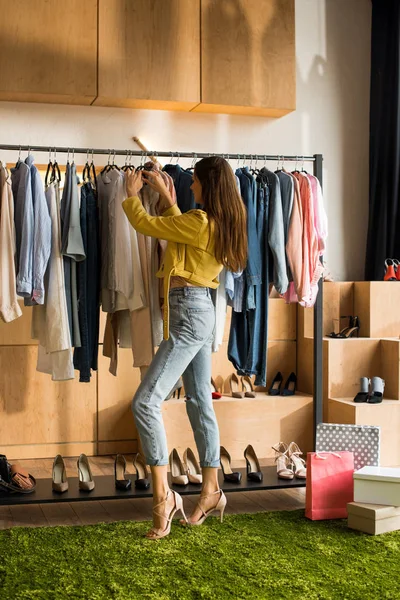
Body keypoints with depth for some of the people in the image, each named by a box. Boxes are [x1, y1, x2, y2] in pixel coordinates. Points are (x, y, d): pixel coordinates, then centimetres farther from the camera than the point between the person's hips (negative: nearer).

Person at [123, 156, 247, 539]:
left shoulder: (200, 221, -16)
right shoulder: (222, 222, 12)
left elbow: (146, 224, -9)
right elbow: (177, 225, 30)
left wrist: (132, 194, 9)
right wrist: (162, 192, 32)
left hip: (188, 312, -10)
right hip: (199, 310, 10)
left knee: (145, 401, -13)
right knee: (200, 403, 14)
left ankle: (162, 495, -10)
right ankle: (211, 490, 22)